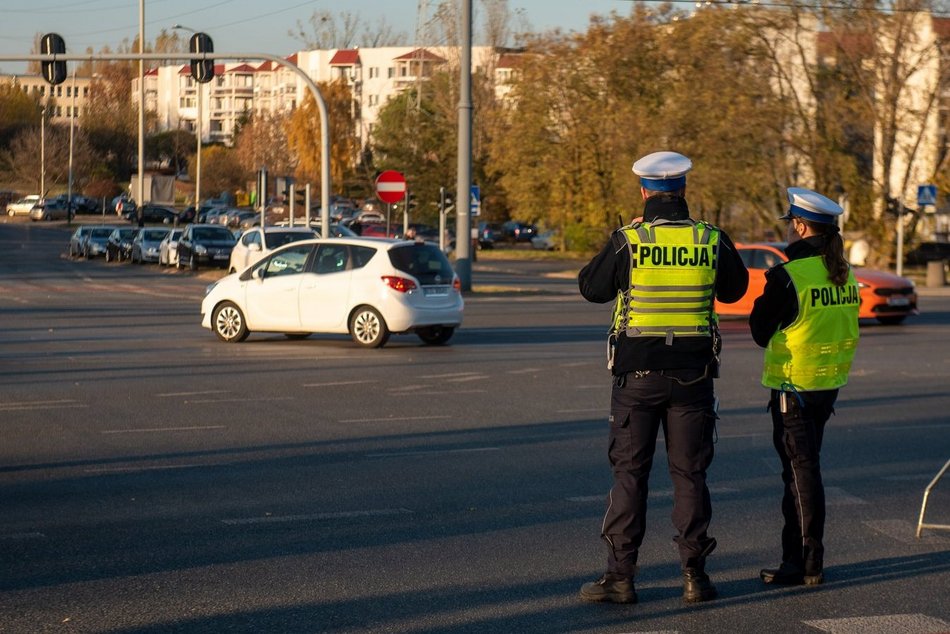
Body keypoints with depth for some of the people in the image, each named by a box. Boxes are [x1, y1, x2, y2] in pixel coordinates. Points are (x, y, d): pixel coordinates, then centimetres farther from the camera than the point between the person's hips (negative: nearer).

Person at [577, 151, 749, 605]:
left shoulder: (628, 241, -9)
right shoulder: (712, 241, -2)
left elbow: (590, 287, 5)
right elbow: (734, 289, 15)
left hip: (637, 375, -2)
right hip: (693, 374, 2)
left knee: (630, 473, 4)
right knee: (689, 473, 9)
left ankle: (620, 576, 4)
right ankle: (694, 575, 10)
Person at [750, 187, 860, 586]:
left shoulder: (788, 276, -18)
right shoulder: (845, 275, 5)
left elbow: (760, 331, -8)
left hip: (794, 385, -7)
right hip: (830, 384, 7)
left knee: (801, 468, -2)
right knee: (801, 466, 16)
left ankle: (808, 564, -1)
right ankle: (796, 553, 23)